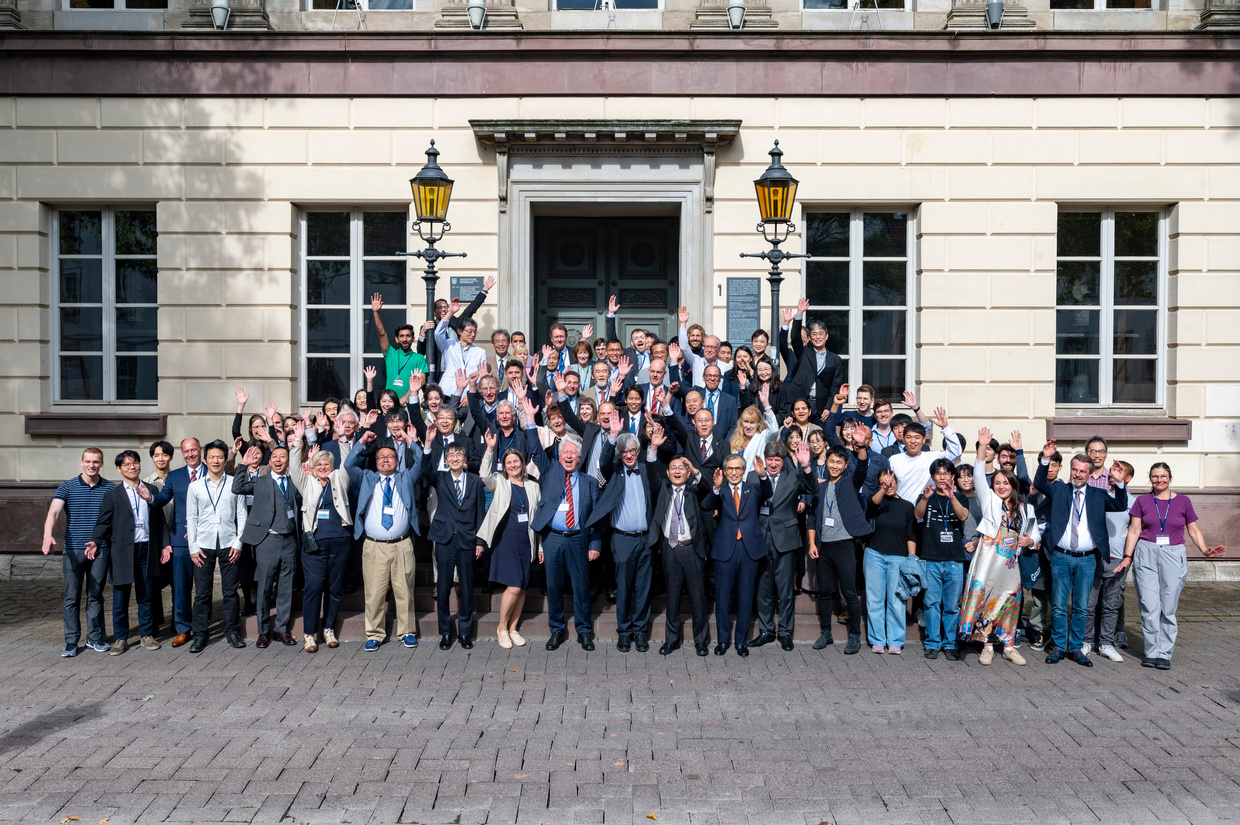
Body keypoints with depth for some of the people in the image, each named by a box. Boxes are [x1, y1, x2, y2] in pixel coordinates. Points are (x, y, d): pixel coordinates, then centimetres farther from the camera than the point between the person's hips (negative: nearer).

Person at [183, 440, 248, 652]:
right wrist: (193, 547, -1)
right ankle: (200, 635, 11)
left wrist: (238, 543, -1)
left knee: (230, 591, 4)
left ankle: (232, 632, 15)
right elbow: (191, 518, 6)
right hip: (203, 545, 0)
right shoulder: (195, 487, 6)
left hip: (229, 544, 0)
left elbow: (242, 515, 6)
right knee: (202, 593, 2)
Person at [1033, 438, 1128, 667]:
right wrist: (1045, 459, -21)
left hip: (1087, 560, 1)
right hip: (1061, 558, -1)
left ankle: (1076, 648, 17)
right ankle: (1059, 646, 15)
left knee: (1081, 607, 7)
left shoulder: (1098, 495, 9)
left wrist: (1119, 483, -17)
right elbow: (1039, 483, -8)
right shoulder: (1059, 490, 6)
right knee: (1058, 606, 4)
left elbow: (1120, 507, -2)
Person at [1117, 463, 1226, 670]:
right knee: (1149, 607, -4)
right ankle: (1152, 652, 6)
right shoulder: (1142, 501, 7)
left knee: (1168, 608, 0)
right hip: (1146, 556, 0)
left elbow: (1194, 530, 11)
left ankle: (1165, 654, 8)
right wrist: (1128, 556, -2)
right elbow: (1134, 530, 6)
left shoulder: (1182, 501, 8)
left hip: (1173, 557, 0)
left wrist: (1206, 550, -6)